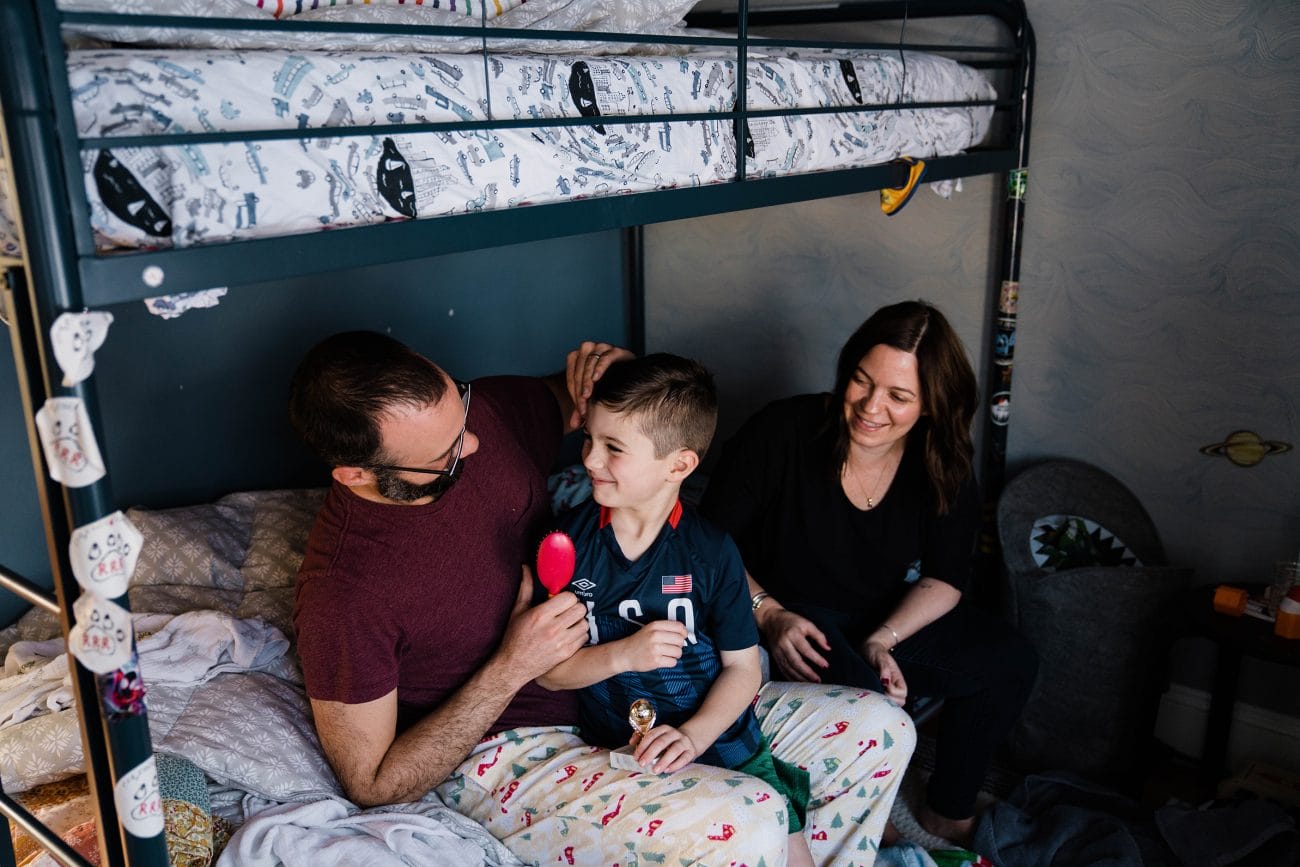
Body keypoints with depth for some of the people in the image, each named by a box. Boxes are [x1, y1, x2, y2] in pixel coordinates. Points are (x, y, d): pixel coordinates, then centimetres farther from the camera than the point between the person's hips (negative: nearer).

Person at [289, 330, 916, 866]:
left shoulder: (486, 409, -8)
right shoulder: (341, 593, -24)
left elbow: (572, 403, 16)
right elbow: (371, 786, -13)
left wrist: (611, 374, -10)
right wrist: (509, 669, -23)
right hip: (501, 756, -6)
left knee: (881, 730, 0)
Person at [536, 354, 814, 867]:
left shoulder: (712, 552, -5)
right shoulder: (569, 541, -5)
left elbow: (743, 667, -1)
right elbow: (546, 670, -4)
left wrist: (694, 735, -16)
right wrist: (622, 655, -19)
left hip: (713, 731, 1)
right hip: (620, 748, 0)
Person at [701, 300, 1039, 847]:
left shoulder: (945, 469, -9)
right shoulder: (781, 432, -21)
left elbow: (944, 580, -1)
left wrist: (884, 639, -18)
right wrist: (767, 613, -28)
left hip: (891, 619, 5)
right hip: (791, 615, -5)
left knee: (1011, 662, -12)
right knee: (863, 698, -34)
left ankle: (948, 816, 11)